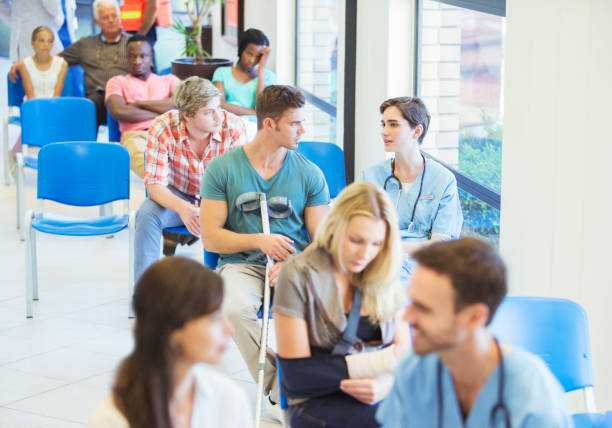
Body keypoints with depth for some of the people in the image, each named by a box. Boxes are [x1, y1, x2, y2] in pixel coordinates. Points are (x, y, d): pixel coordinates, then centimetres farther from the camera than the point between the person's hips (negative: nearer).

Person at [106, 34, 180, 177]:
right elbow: (118, 111, 4)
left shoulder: (169, 80, 32)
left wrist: (140, 104, 7)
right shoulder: (117, 82, 27)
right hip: (136, 135, -2)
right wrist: (161, 113, 5)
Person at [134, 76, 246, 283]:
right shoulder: (162, 129, -22)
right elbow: (155, 184, -22)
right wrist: (182, 208, -44)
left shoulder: (233, 127, -21)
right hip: (177, 197, 0)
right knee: (147, 214, -30)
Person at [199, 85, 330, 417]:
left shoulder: (309, 174, 6)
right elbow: (211, 237, -1)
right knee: (236, 308, -35)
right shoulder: (222, 169, 1)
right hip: (241, 264, -1)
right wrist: (259, 241, -16)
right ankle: (278, 392, -16)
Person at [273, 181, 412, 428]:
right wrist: (379, 363, -12)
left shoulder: (384, 277, 9)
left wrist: (386, 383, -18)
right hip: (317, 403, -4)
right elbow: (297, 375, -7)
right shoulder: (298, 275, -5)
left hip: (380, 396, 4)